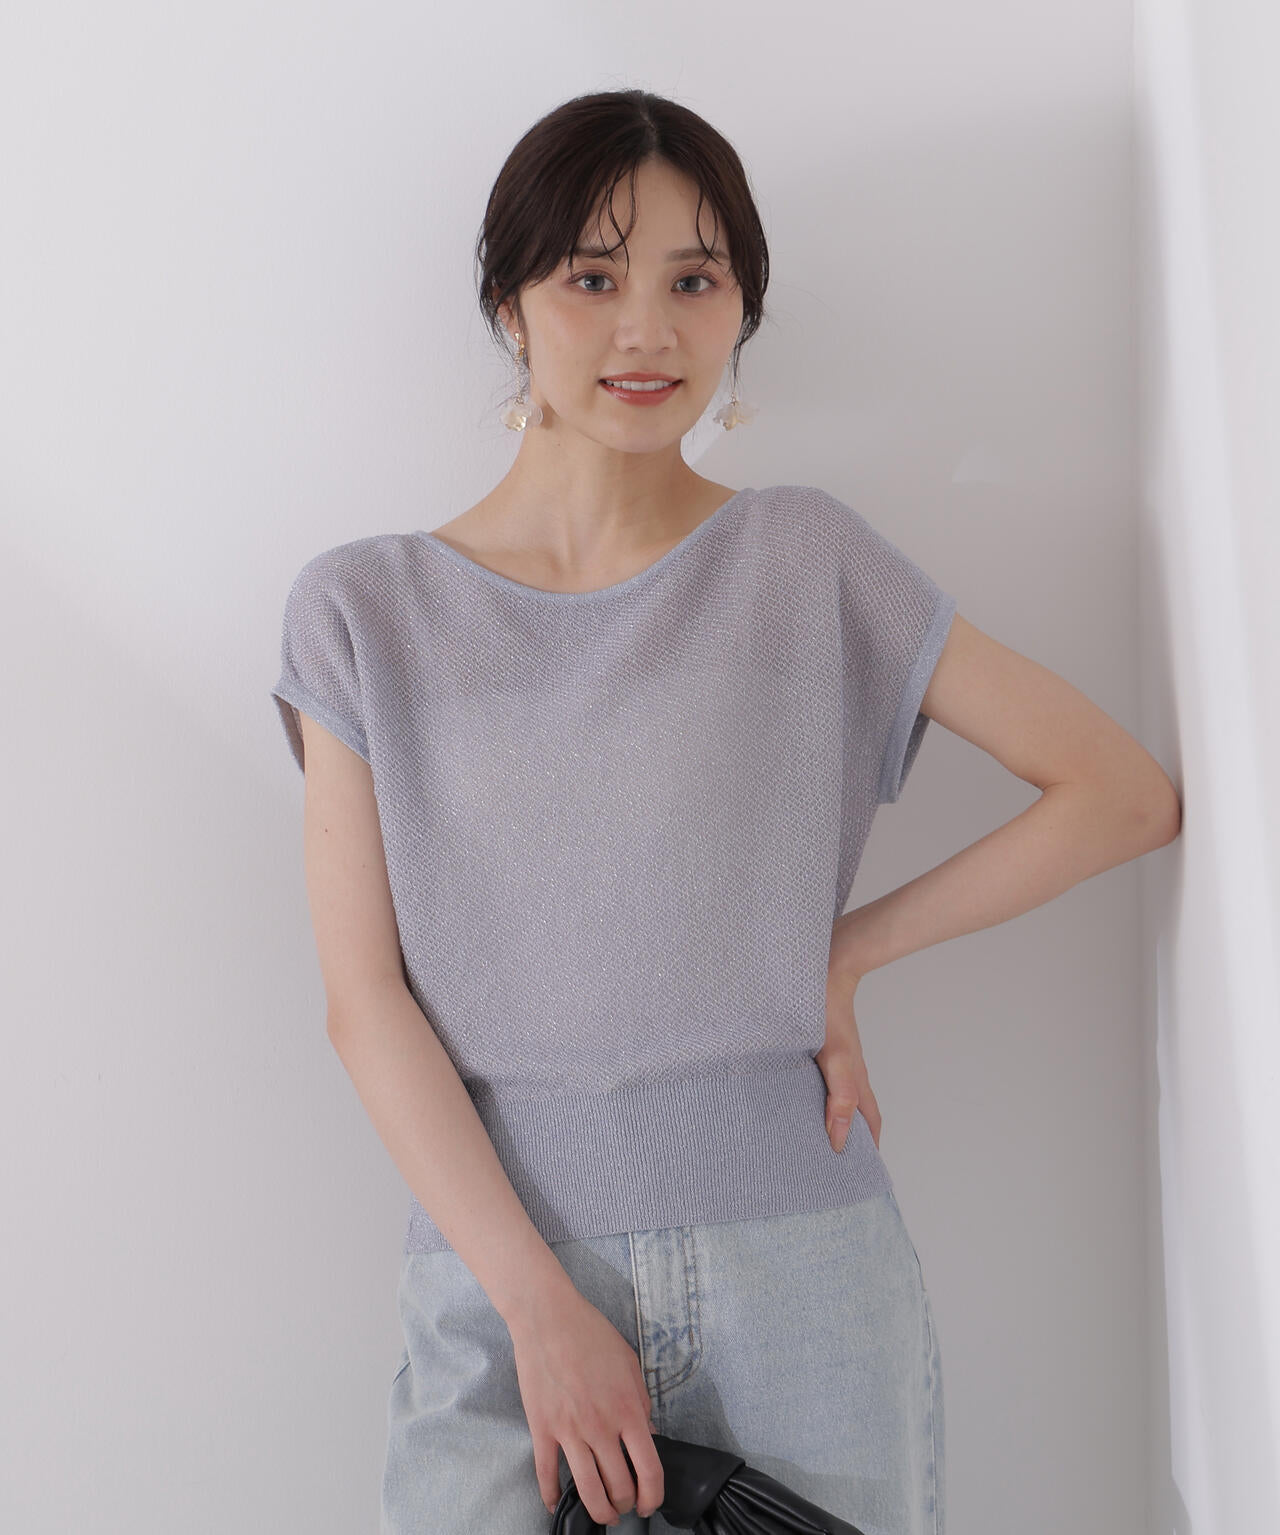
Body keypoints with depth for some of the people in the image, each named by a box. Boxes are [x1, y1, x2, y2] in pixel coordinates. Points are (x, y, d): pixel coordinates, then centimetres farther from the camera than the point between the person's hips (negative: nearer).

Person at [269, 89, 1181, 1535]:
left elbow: (1127, 790, 1)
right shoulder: (365, 610, 1)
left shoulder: (810, 563, 0)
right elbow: (367, 998, -4)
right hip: (497, 1267, 0)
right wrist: (542, 1305, -11)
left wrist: (843, 954, -5)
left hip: (801, 1263, 1)